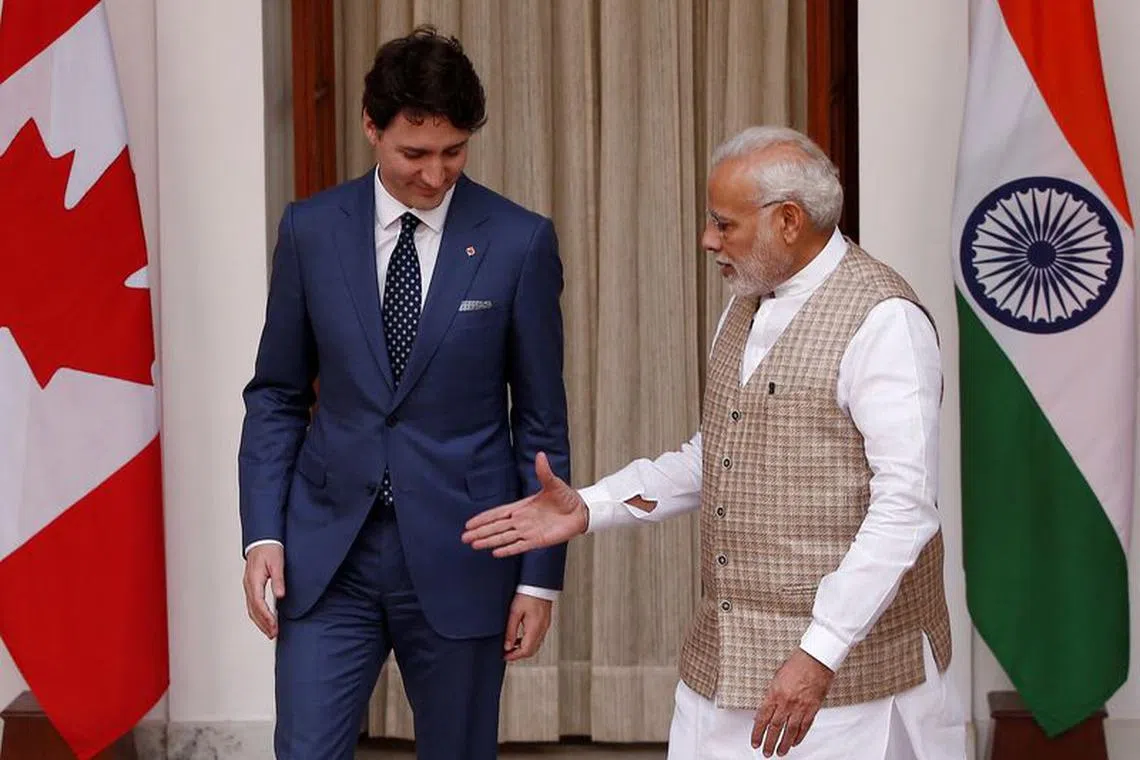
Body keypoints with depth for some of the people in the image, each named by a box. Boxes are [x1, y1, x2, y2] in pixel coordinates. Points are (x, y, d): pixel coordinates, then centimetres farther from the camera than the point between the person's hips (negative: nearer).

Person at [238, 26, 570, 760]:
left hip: (458, 554, -1)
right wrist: (263, 534, -2)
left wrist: (540, 574, -1)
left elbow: (541, 418, 0)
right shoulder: (311, 230, 1)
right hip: (329, 548, 1)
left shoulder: (520, 241, -4)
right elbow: (277, 395, 8)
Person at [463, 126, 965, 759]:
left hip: (847, 664, -7)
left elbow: (905, 506, -20)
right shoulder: (748, 306, 13)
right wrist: (588, 509, 11)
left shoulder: (882, 319, -15)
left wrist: (821, 653, -23)